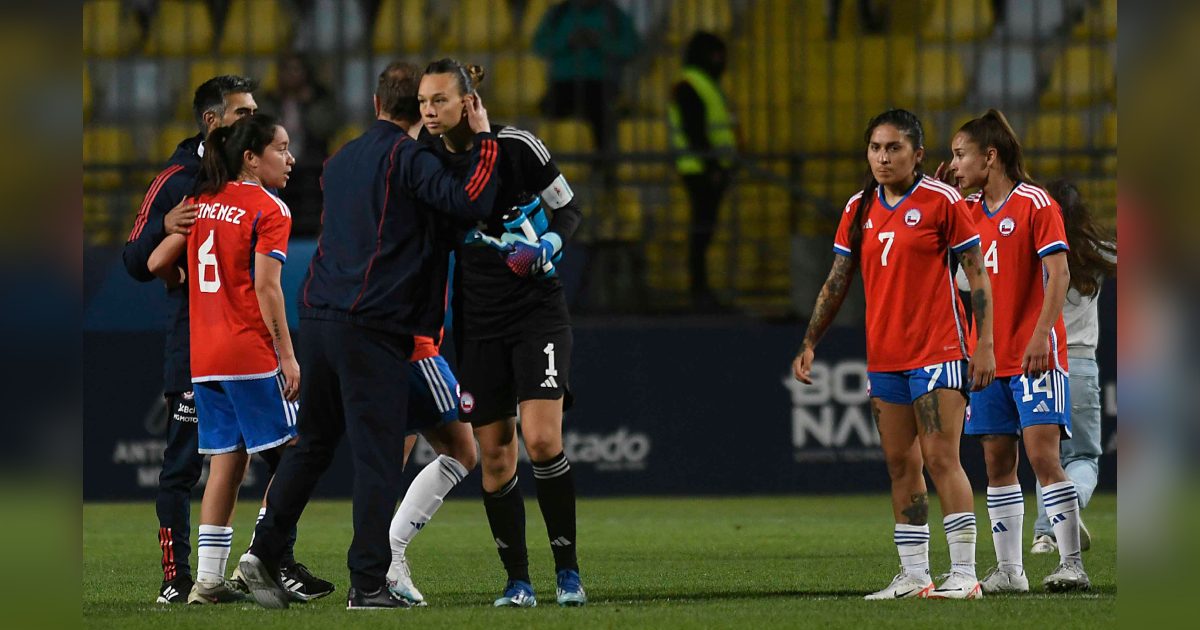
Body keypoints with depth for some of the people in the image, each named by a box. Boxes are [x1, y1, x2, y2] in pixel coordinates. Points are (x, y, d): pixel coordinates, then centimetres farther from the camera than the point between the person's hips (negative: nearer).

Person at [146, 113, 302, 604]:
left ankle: (209, 578, 7)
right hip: (252, 354, -7)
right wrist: (287, 357, -11)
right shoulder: (270, 211, -8)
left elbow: (157, 263, 12)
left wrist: (187, 282, 33)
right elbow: (267, 289, -14)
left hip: (204, 356, 7)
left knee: (227, 461, 10)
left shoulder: (203, 202, 12)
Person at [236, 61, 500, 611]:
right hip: (373, 327, -7)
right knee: (377, 455, -4)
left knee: (312, 444, 17)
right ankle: (368, 583, -6)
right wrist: (483, 138, -7)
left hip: (318, 317, 7)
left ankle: (264, 552, 12)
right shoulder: (406, 157, -7)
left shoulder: (340, 160, 18)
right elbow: (470, 201, -19)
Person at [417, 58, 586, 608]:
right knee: (495, 455, 1)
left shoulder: (516, 146, -9)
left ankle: (567, 569, -4)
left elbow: (569, 210, 2)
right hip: (478, 319, 4)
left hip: (537, 309, -3)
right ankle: (517, 580, 11)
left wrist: (545, 246, -17)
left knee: (541, 439, -16)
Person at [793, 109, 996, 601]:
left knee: (941, 459, -11)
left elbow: (977, 274, -5)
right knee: (900, 466, 7)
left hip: (938, 352, -6)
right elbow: (837, 282, 15)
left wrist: (985, 343, -11)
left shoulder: (941, 201, -6)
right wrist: (809, 343, 10)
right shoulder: (859, 210, 10)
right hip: (883, 355, 6)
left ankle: (964, 574, -9)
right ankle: (914, 575, 12)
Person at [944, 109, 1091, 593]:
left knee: (1042, 454, -13)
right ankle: (1009, 570, 8)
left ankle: (1071, 564, -10)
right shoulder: (969, 211, 13)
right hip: (989, 355, 7)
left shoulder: (1035, 204, -7)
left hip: (1036, 356, -7)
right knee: (997, 462, 4)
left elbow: (1058, 274, -13)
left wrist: (1040, 337, -24)